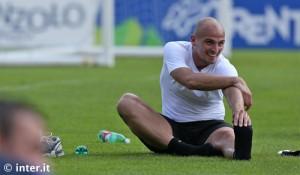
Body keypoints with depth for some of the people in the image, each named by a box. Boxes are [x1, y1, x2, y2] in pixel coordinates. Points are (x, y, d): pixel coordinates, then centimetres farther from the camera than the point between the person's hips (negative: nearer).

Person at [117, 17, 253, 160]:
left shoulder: (223, 66, -10)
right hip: (170, 127, 1)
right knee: (126, 101, -25)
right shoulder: (174, 49, -10)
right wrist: (236, 80, -34)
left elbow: (232, 89, -33)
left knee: (228, 135, -35)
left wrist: (239, 108, -59)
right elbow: (190, 80, -31)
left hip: (209, 127, -1)